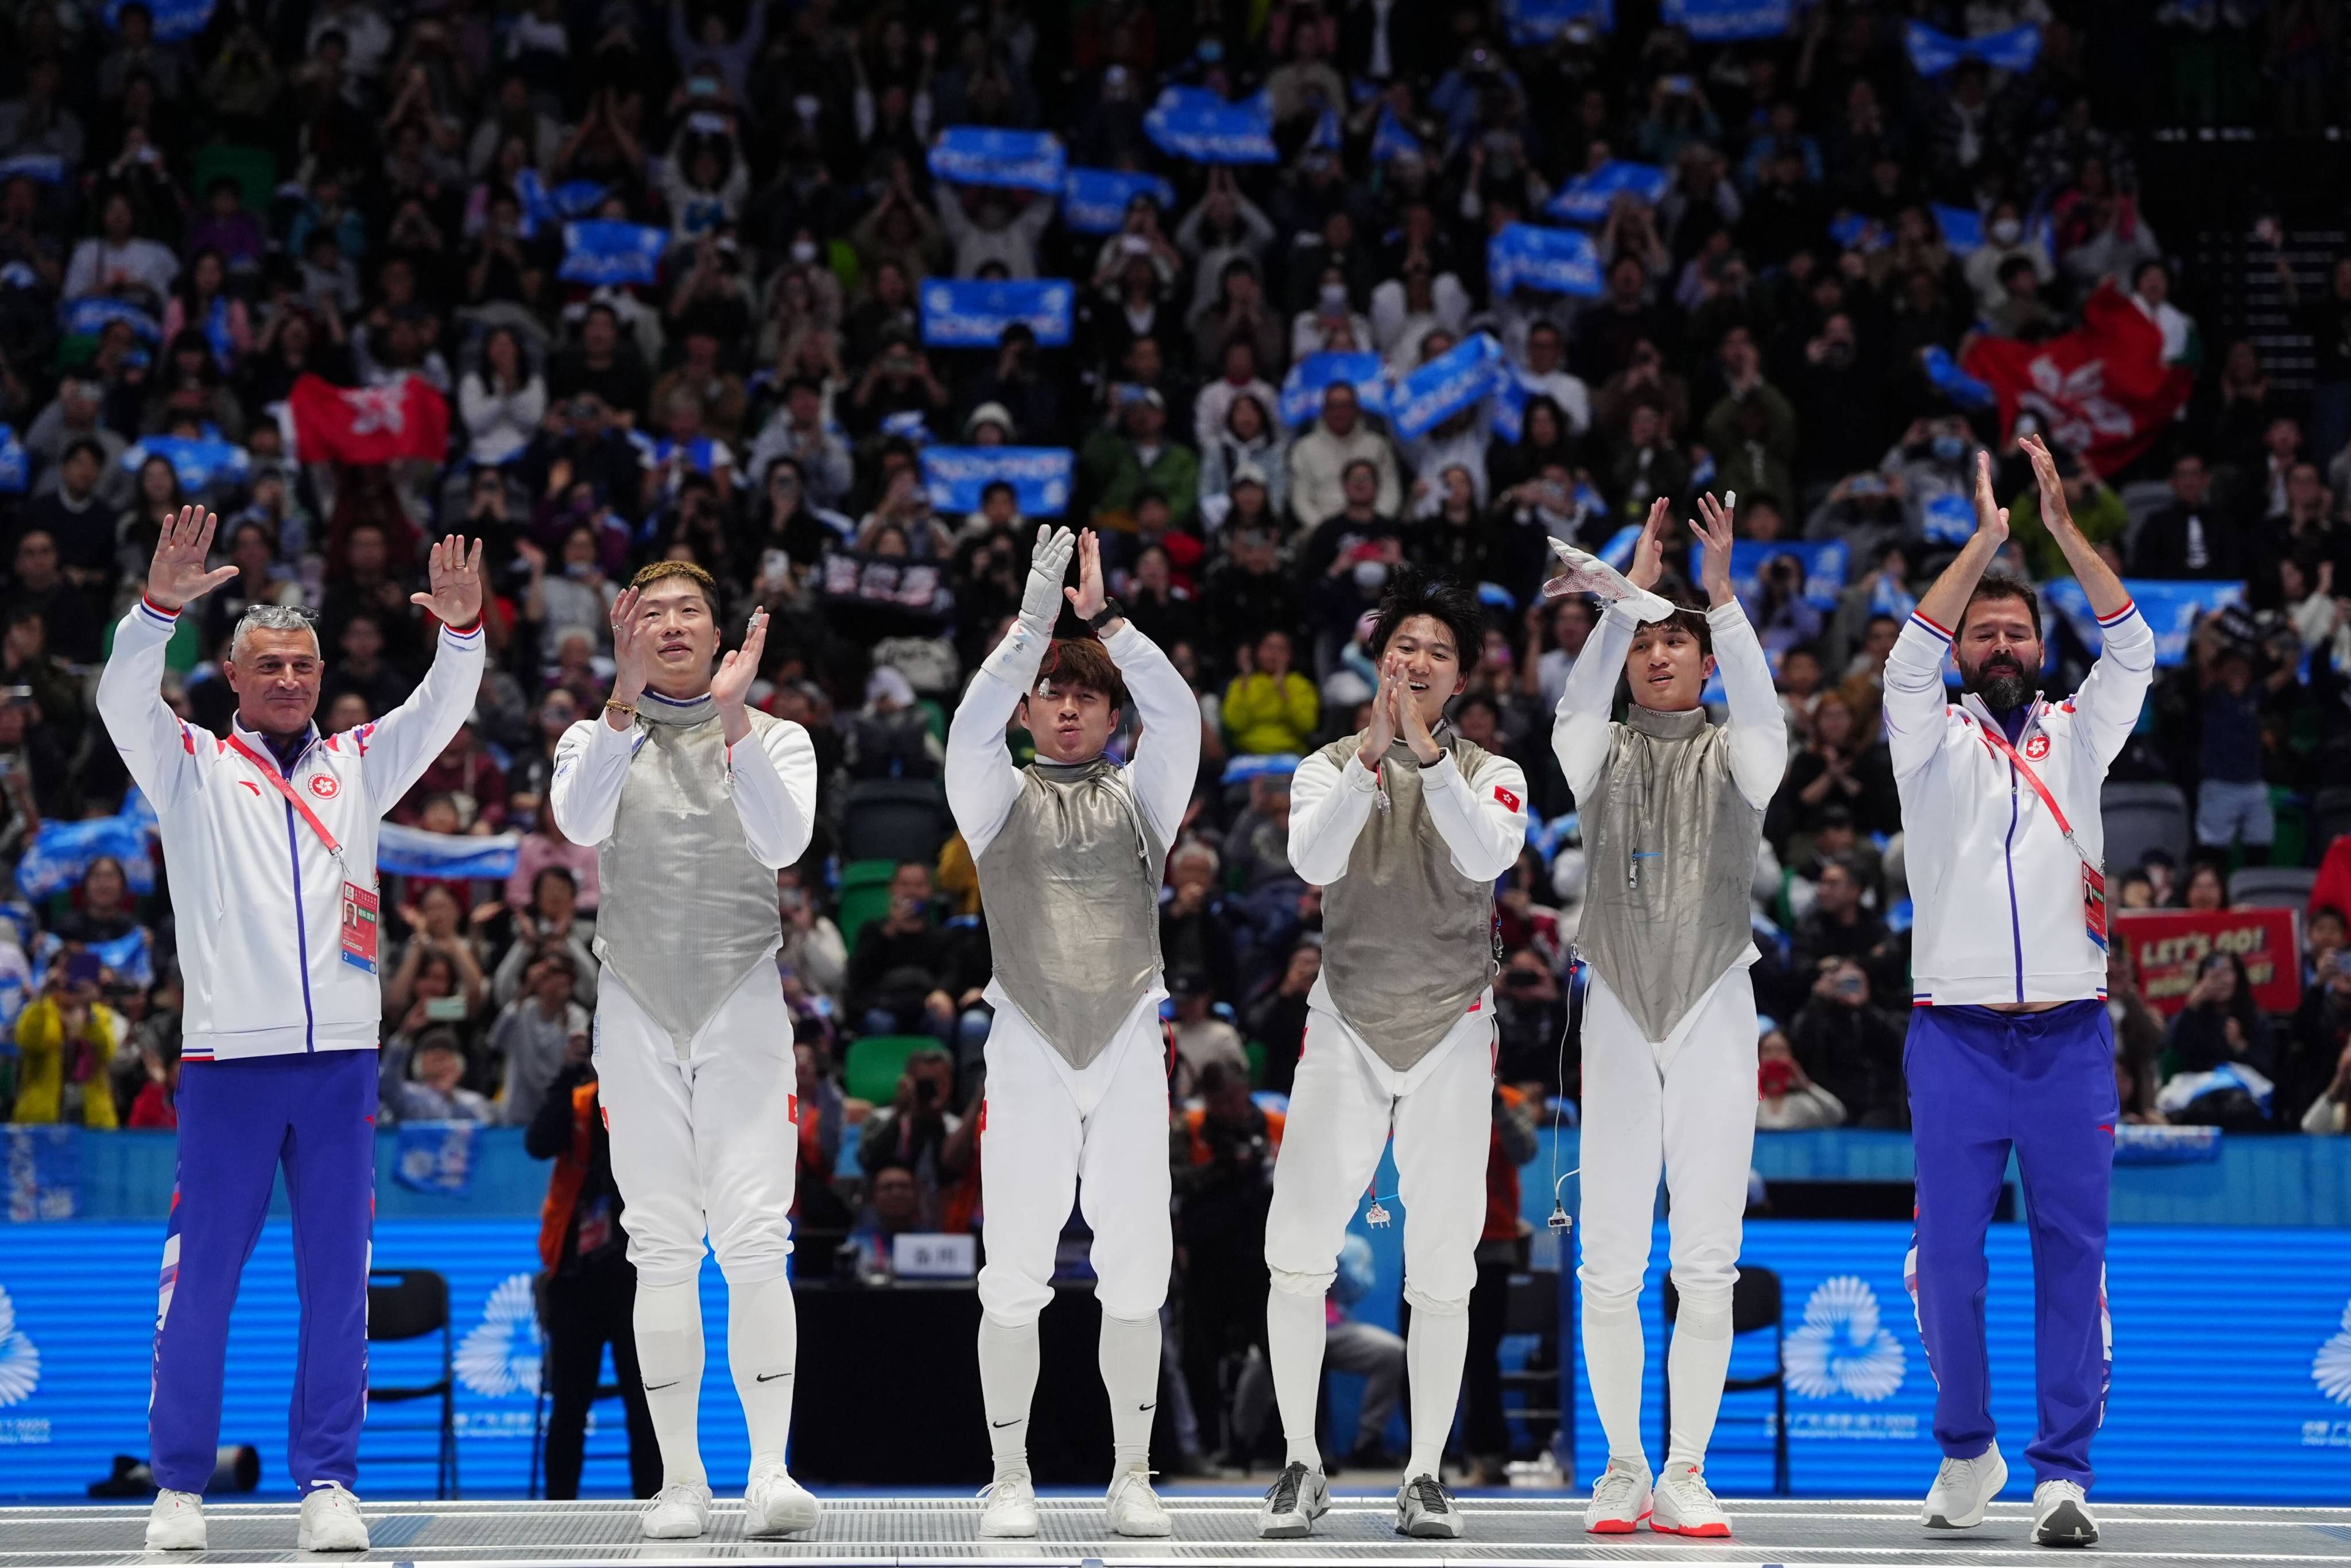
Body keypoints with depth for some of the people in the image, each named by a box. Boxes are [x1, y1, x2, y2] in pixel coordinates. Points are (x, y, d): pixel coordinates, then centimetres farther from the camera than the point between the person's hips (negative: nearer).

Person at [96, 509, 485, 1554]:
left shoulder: (356, 765, 16)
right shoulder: (193, 769, 9)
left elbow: (442, 711, 7)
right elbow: (125, 701, -7)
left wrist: (459, 628, -13)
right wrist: (161, 605, -24)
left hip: (342, 1056, 2)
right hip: (228, 1055, -2)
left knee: (338, 1276, 2)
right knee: (201, 1276, -1)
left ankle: (327, 1483, 6)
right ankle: (180, 1485, 6)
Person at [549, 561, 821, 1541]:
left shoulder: (777, 740, 8)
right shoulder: (597, 739, 9)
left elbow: (783, 842, -12)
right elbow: (580, 820, -13)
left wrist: (734, 721, -22)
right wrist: (626, 702, -24)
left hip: (743, 1003, -1)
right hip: (637, 1011, 1)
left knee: (753, 1240, -11)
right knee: (663, 1249, 1)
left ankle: (769, 1473, -14)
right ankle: (680, 1479, 5)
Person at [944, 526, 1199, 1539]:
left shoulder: (1139, 798, 12)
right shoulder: (999, 798, 9)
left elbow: (1178, 715, -4)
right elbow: (973, 724, -10)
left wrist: (1105, 616, -12)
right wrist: (1036, 617, -17)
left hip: (1130, 1048, 1)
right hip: (1028, 1048, -1)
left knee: (1135, 1268, 1)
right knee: (1015, 1274, -3)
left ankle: (1131, 1475, 10)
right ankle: (1009, 1478, 5)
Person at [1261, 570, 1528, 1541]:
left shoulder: (1490, 774, 7)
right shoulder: (1329, 769, 9)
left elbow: (1489, 857, -14)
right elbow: (1313, 860, -12)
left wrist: (1429, 753, -22)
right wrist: (1372, 755, -21)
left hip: (1452, 1032, 0)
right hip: (1346, 1028, 0)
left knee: (1443, 1269, 0)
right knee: (1297, 1254, -8)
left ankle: (1425, 1476, 9)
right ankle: (1302, 1466, 3)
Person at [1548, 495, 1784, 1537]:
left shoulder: (1732, 756, 9)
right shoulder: (1604, 753, 11)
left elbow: (1764, 717, -14)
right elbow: (1575, 712, -11)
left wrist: (1721, 598, -26)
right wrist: (1622, 598, -23)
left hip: (1714, 1017, -1)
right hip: (1618, 1018, 1)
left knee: (1708, 1265, -3)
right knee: (1610, 1263, -2)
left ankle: (1686, 1473, 2)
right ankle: (1624, 1472, 6)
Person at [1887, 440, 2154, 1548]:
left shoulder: (2078, 736, 13)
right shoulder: (1934, 741, 9)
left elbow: (2131, 652, -1)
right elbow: (1909, 662, -9)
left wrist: (2064, 529, -10)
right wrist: (1983, 542, -14)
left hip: (2069, 1038, 1)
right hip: (1955, 1036, -1)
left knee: (2072, 1256, -2)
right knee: (1948, 1258, -1)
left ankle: (2063, 1473, 1)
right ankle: (1966, 1448, 18)